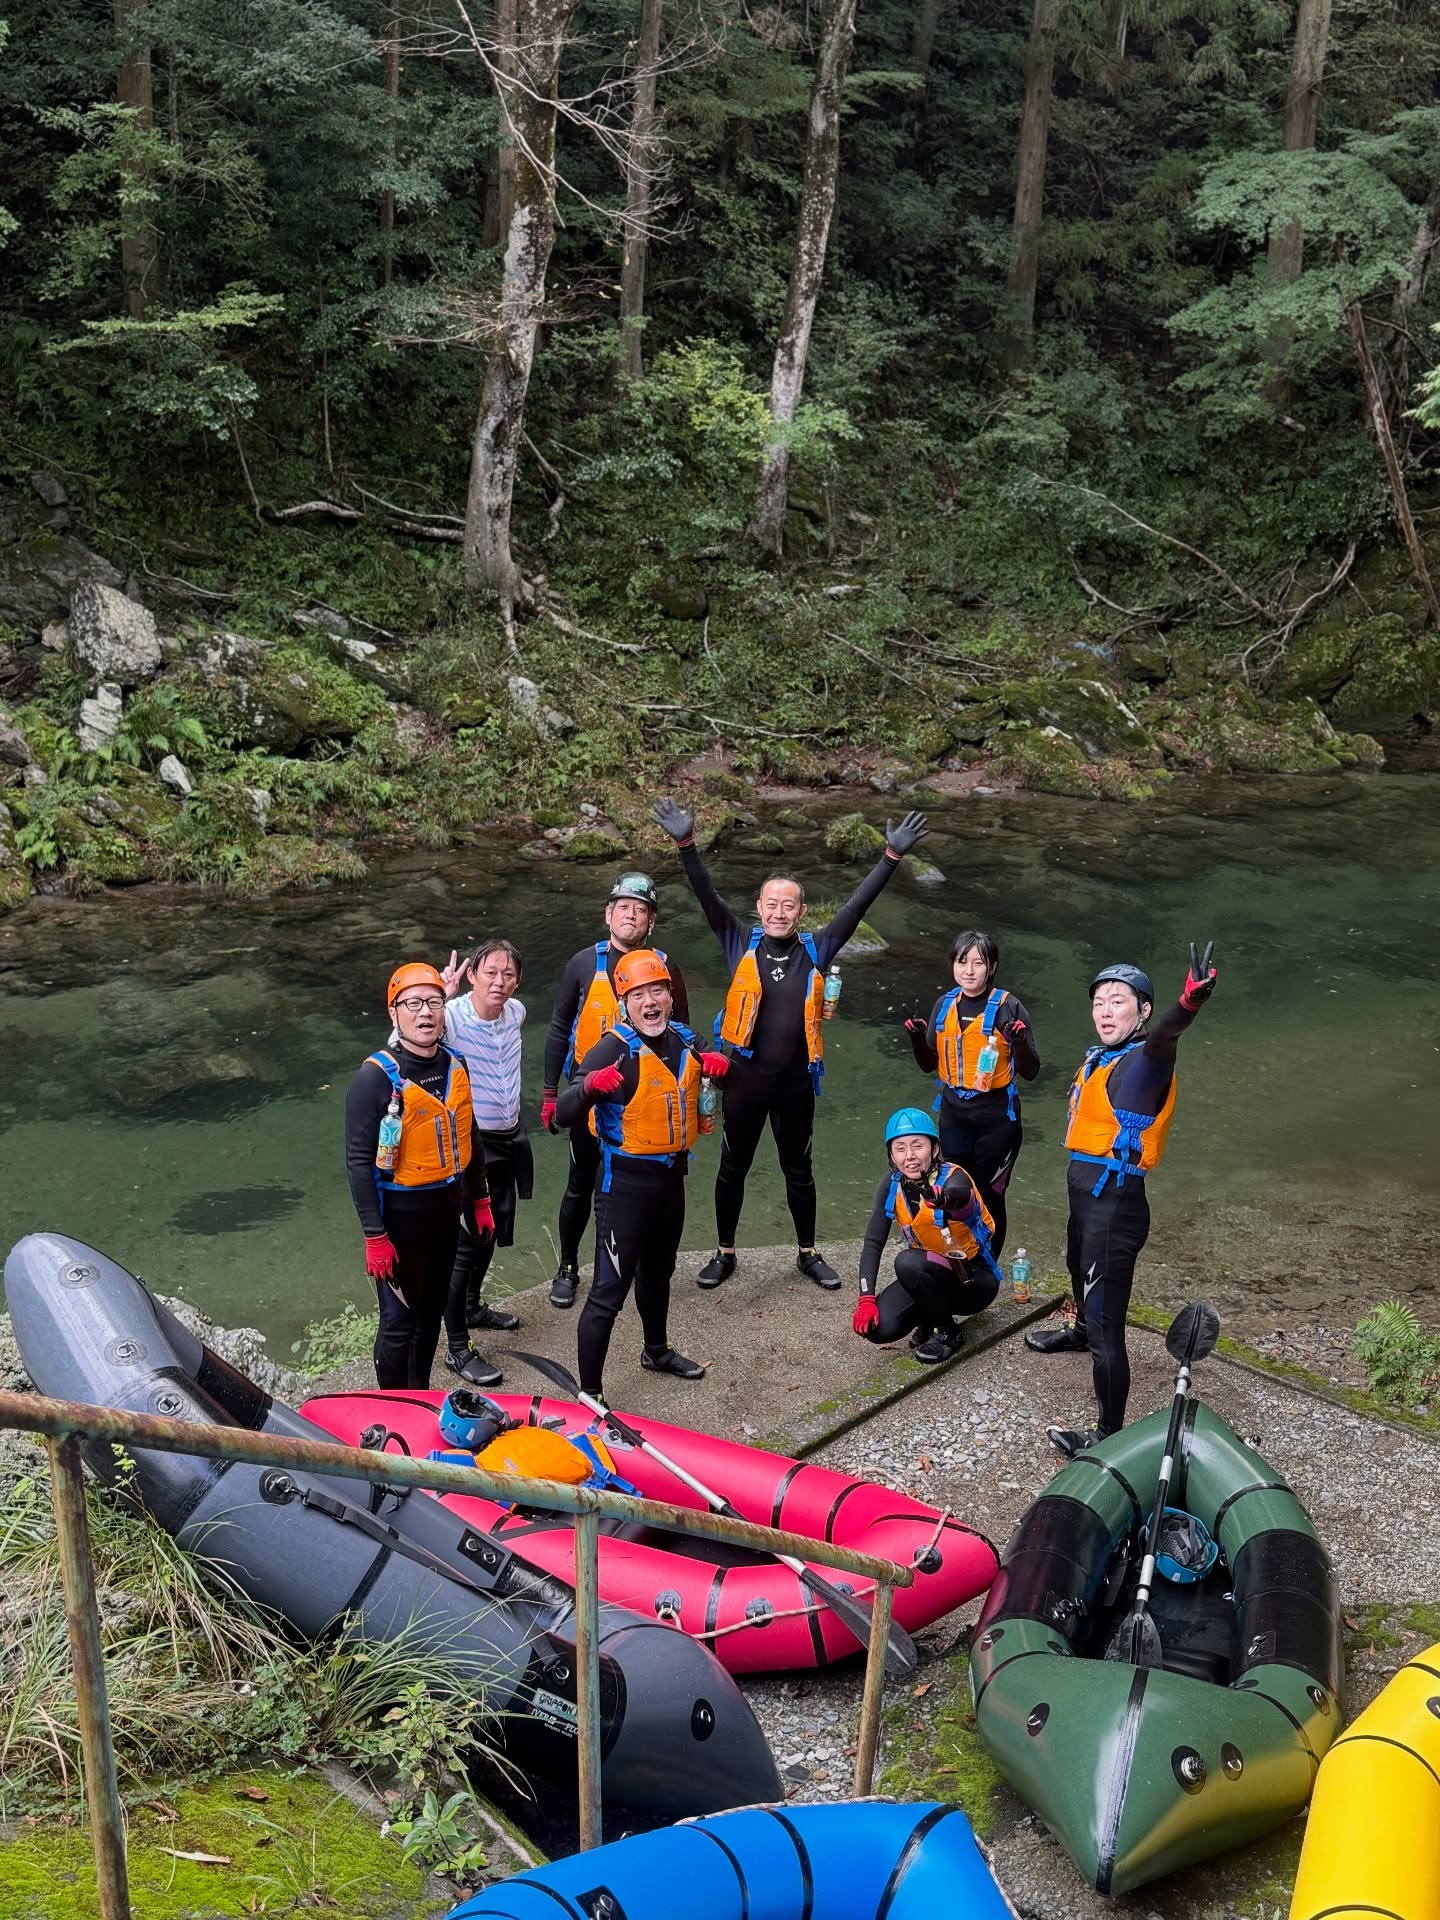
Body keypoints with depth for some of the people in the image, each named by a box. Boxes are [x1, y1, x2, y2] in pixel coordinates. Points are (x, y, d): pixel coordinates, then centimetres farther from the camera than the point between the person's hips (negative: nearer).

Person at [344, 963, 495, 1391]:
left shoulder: (454, 1066, 2)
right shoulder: (375, 1078, -18)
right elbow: (359, 1161, -18)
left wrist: (479, 1199, 17)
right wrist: (374, 1236, -19)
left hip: (447, 1208, 6)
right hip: (400, 1214, -6)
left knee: (431, 1312, 19)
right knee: (399, 1320, 3)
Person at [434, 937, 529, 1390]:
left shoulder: (516, 1012, -2)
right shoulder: (451, 1018, -23)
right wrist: (442, 996, -47)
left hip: (509, 1138, 7)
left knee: (493, 1233, 23)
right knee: (467, 1242, -3)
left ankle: (473, 1307, 46)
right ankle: (456, 1348, 7)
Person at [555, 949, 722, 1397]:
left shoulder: (686, 1042, 1)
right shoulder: (613, 1050, -19)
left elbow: (710, 1095, 20)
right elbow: (564, 1115, -25)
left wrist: (716, 1066, -4)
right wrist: (589, 1084, -46)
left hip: (671, 1178, 7)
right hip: (626, 1183, -7)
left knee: (658, 1271, 28)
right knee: (609, 1291, -7)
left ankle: (657, 1351, 49)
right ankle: (589, 1394, 1)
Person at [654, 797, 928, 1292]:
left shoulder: (815, 951, -1)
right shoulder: (742, 944, -2)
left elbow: (856, 905, -6)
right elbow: (709, 899, -12)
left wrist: (892, 857, -12)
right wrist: (686, 844, -24)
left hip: (796, 1082, 1)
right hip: (745, 1078, -1)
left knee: (798, 1170, 15)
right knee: (732, 1168, 12)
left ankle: (808, 1253, 32)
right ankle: (724, 1253, 28)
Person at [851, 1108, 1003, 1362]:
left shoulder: (953, 1178, -25)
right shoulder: (892, 1185, -9)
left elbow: (958, 1192, -51)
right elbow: (873, 1243, -7)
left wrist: (942, 1197, -76)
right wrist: (866, 1299, -19)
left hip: (974, 1279, -5)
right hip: (928, 1274, 5)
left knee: (909, 1263, -33)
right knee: (877, 1327, -19)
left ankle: (948, 1332, -9)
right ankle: (929, 1313, 11)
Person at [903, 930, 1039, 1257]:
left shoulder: (1008, 1006, -9)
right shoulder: (945, 1005, 4)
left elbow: (1030, 1072, -9)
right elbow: (930, 1064, 13)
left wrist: (1021, 1042, -27)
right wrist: (917, 1038, -5)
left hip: (996, 1116, -4)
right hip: (953, 1113, 4)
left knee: (989, 1197, 3)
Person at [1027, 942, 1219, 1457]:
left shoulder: (1143, 1062, -22)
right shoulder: (1100, 1059, 6)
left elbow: (1161, 1041, -46)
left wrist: (1186, 1006, -66)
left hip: (1115, 1203, -10)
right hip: (1085, 1193, 10)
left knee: (1105, 1319, -9)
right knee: (1079, 1269, 37)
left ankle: (1108, 1434, 1)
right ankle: (1080, 1332, 67)